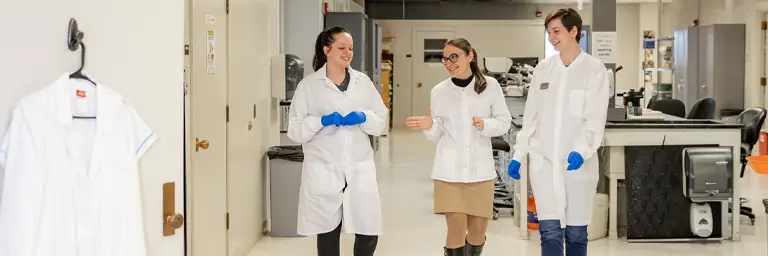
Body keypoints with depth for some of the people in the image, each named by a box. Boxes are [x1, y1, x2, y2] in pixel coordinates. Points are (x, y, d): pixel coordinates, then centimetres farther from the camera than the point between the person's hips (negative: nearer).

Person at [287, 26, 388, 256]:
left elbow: (380, 122, 9)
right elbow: (294, 130, -3)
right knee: (328, 235, 8)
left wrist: (363, 117, -11)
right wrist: (321, 121, -18)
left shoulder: (363, 81, 9)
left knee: (369, 232, 0)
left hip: (359, 168, 2)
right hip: (323, 170, -2)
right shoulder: (308, 85, 1)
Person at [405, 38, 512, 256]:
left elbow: (505, 121, 4)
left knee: (478, 231, 8)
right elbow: (437, 134, 6)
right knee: (456, 230, -4)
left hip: (480, 168, 1)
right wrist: (429, 127, -16)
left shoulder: (490, 86, 1)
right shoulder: (439, 91, 3)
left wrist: (485, 125, -15)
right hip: (449, 169, 0)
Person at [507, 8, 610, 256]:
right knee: (550, 231, -3)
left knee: (576, 233, 8)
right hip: (544, 159, 2)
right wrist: (518, 155, 9)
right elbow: (530, 116, 11)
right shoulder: (543, 68, 7)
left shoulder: (595, 69, -3)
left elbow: (595, 119, -10)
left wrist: (581, 150, -25)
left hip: (578, 162, -2)